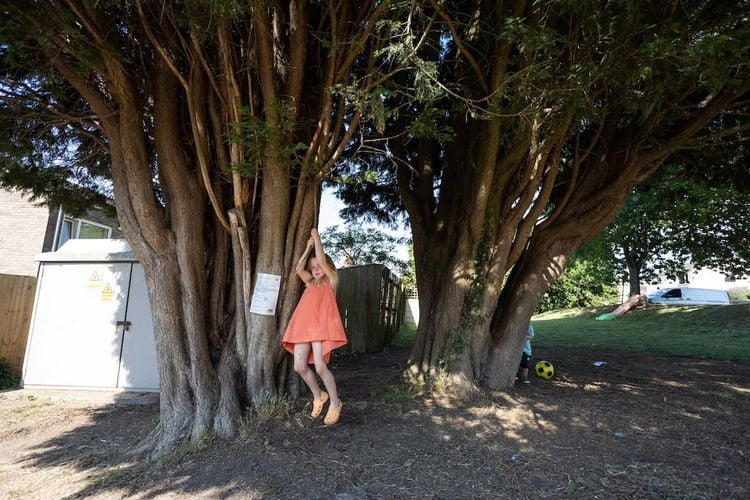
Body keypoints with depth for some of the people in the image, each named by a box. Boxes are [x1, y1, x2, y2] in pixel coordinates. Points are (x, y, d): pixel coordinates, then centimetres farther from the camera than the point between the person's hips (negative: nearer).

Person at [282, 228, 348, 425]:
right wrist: (308, 247, 11)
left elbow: (322, 260, -4)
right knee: (299, 366, -2)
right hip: (303, 327, 6)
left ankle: (335, 403, 4)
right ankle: (318, 396, 22)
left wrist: (316, 237, 7)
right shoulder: (310, 283, 24)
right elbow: (299, 269, 10)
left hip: (321, 326, -6)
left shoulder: (330, 281, 8)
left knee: (320, 366, -16)